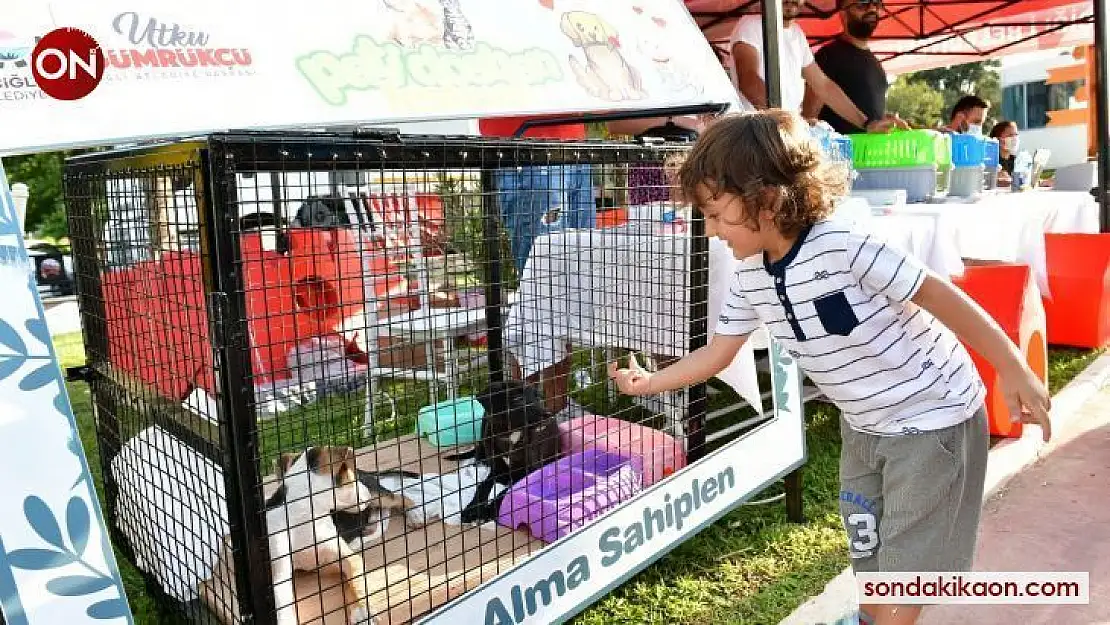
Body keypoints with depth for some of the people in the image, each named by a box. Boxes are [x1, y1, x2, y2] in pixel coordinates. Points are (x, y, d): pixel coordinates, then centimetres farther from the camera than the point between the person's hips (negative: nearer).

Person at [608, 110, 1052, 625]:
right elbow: (716, 354, 3)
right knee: (869, 559, 20)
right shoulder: (750, 278, -8)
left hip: (934, 418, -6)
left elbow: (943, 298, -21)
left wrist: (1013, 370, -15)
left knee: (905, 565, 3)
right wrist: (647, 383, 1)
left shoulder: (846, 247, -30)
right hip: (863, 428, 7)